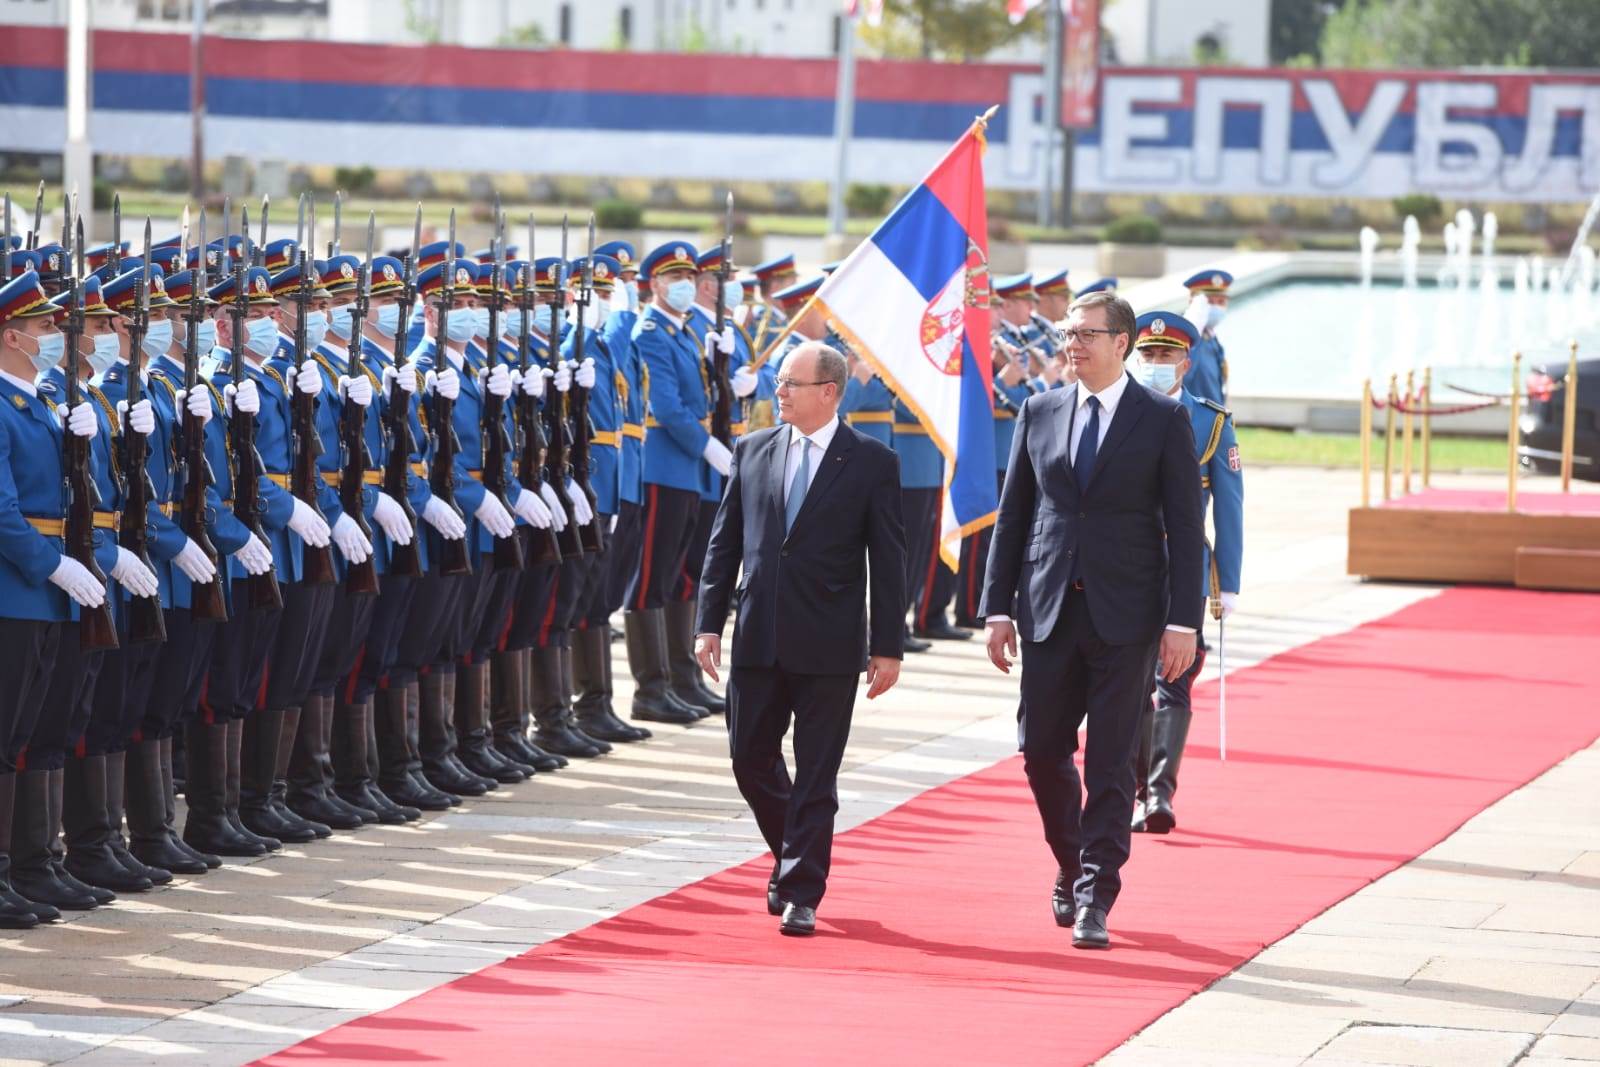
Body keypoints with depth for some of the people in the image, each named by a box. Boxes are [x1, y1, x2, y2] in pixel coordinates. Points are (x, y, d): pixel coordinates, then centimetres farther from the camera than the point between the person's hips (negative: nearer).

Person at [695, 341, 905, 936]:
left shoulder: (871, 463, -2)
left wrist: (888, 647, -5)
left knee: (815, 775, -1)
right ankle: (795, 858, 32)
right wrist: (710, 623, 5)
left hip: (829, 646, -4)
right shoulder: (753, 452, 8)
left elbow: (888, 562, -2)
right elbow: (725, 543, 11)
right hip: (759, 639, 4)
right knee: (751, 759, 8)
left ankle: (800, 896, 5)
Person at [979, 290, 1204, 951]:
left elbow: (1185, 526, -3)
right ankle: (1074, 867, 29)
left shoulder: (1163, 420, -1)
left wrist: (1183, 622, -9)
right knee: (1041, 751, 5)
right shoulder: (1039, 413, 9)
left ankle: (1094, 899, 0)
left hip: (1126, 618, -3)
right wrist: (997, 607, 5)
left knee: (1109, 764, -4)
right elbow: (1013, 515, 12)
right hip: (1049, 614, 3)